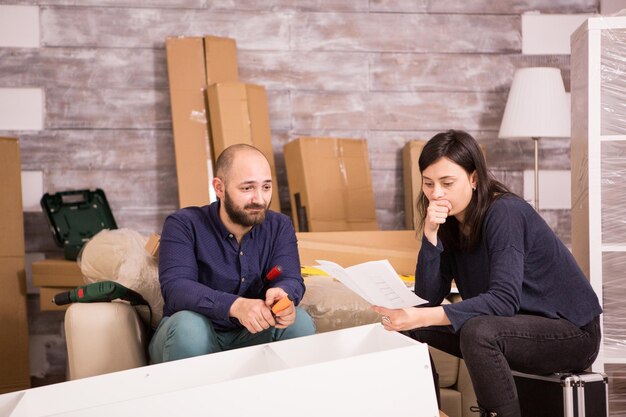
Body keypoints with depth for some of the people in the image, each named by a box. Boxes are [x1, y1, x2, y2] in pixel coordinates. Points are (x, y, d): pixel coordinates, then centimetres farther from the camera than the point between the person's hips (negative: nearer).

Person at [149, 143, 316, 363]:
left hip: (251, 335, 3)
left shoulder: (280, 227, 0)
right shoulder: (183, 225, -13)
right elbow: (175, 287, -27)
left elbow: (290, 279, -13)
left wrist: (282, 294, -41)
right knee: (188, 324, -35)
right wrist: (235, 306, -45)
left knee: (300, 321, -23)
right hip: (196, 337, -3)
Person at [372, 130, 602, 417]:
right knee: (408, 327, -4)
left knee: (478, 332, -35)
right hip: (516, 325, 7)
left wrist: (422, 317, -42)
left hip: (571, 330, -7)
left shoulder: (505, 213, -22)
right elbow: (428, 299, -7)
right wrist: (430, 235, -20)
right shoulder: (448, 223, 0)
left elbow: (503, 301, -32)